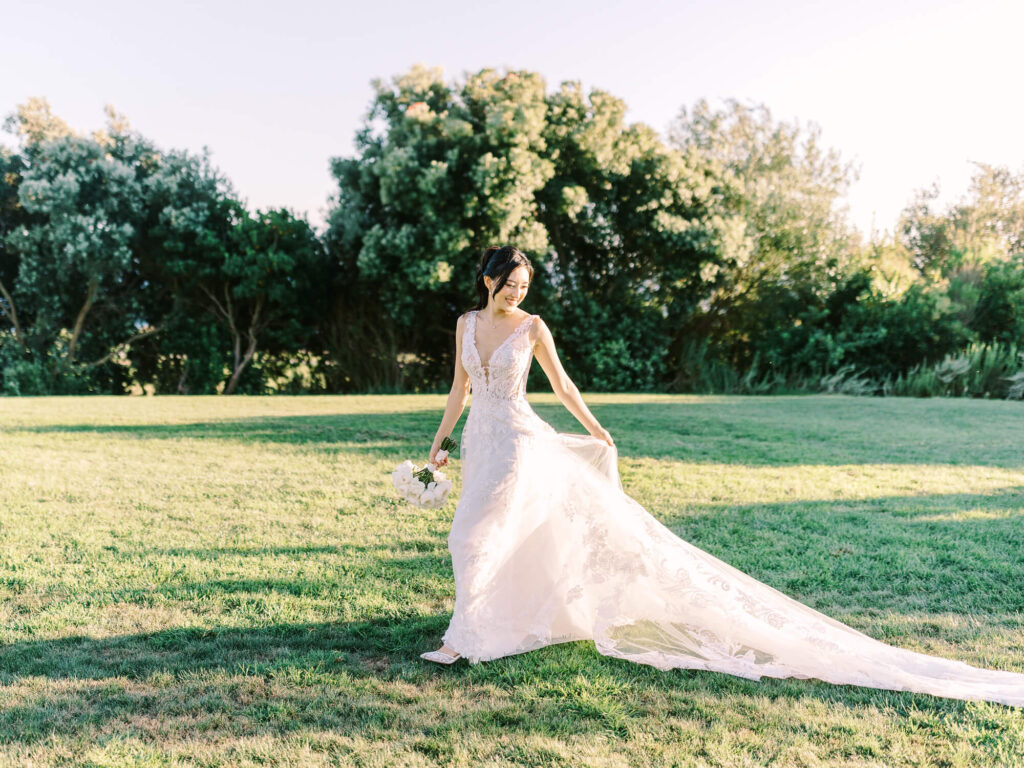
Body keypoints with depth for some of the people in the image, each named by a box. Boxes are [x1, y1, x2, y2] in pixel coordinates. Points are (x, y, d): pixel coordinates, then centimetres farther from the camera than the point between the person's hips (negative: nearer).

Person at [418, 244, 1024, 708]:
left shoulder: (532, 326, -7)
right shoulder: (467, 323, 8)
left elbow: (561, 383, 2)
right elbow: (460, 385, 15)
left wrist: (596, 431, 9)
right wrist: (440, 439, 15)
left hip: (520, 442, -7)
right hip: (480, 442, 7)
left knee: (472, 538, -10)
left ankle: (466, 636, 4)